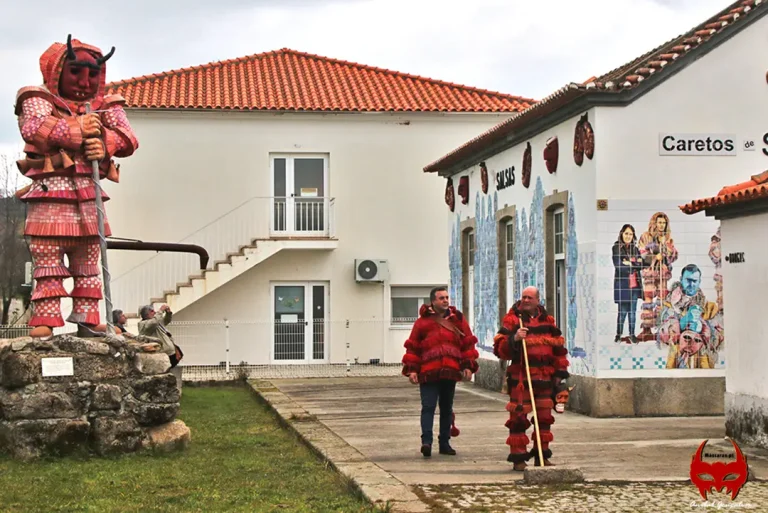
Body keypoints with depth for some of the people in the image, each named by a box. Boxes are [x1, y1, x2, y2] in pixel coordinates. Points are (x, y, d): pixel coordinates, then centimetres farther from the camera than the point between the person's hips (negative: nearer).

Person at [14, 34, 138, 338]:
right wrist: (77, 128, -18)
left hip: (89, 194, 5)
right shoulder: (39, 100, 2)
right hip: (51, 191, -5)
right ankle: (45, 321, -6)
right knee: (48, 259, -7)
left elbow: (129, 139, 2)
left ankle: (87, 319, 16)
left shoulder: (107, 107, 15)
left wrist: (106, 141, -20)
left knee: (88, 261, 10)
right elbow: (33, 128, -18)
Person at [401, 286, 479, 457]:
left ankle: (444, 443, 17)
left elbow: (468, 343, 11)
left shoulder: (457, 319, 10)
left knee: (447, 408, 10)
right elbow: (412, 347, 4)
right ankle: (426, 441, -17)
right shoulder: (423, 321, 4)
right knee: (428, 407, -12)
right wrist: (412, 370, -2)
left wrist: (468, 366, 2)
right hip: (428, 373, -3)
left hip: (450, 373, 3)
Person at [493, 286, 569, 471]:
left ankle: (542, 455, 20)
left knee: (544, 417, 10)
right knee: (519, 417, -6)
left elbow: (559, 348, 17)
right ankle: (518, 457, 0)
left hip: (544, 378, 4)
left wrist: (559, 372, 11)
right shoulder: (512, 320, 0)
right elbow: (499, 348, -7)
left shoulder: (548, 321, 12)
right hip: (520, 378, -4)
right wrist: (514, 339, -24)